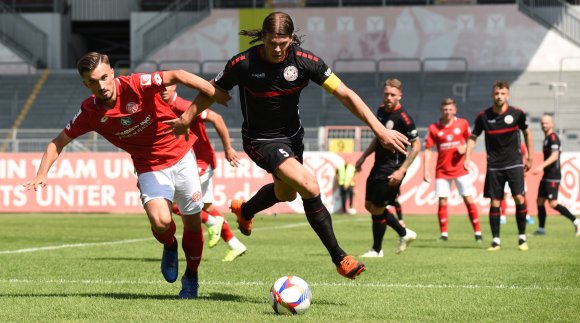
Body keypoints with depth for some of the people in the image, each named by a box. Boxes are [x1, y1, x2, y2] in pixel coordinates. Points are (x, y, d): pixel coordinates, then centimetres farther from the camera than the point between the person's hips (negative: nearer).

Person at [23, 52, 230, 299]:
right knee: (160, 221, -25)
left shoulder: (135, 85, -21)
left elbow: (176, 76, -27)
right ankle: (169, 246, 12)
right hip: (150, 168, 0)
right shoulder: (90, 112, -11)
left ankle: (191, 276, 33)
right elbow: (58, 143, -1)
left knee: (193, 223, 6)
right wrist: (41, 175, -14)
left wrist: (215, 94, -36)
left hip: (181, 158, 0)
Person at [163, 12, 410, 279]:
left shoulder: (304, 61, -19)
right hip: (261, 140, -5)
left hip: (292, 135, 5)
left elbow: (344, 94, -18)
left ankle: (244, 210, 61)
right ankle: (339, 258, -14)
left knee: (286, 193, 28)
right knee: (310, 187, -23)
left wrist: (379, 129, -24)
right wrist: (187, 119, 4)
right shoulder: (243, 64, -23)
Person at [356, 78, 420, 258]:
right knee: (369, 205, 14)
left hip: (391, 170, -9)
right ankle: (404, 233, 27)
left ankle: (376, 250, 13)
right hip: (378, 167, 9)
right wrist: (363, 157, 18)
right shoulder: (381, 110, 5)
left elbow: (416, 146, -17)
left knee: (377, 209, -4)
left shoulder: (403, 118, -19)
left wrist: (401, 171, -21)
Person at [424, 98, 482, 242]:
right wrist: (426, 170, -8)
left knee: (469, 200, -2)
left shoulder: (462, 123, -1)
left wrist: (464, 148, -10)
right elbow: (428, 149, -2)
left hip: (460, 169, 0)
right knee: (442, 202, -2)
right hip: (442, 171, 0)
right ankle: (443, 234, 9)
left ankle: (477, 232, 4)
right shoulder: (434, 128, -3)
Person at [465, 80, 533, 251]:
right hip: (494, 165, 1)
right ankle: (496, 240, 9)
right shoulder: (483, 116, -5)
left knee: (519, 198, -12)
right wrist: (467, 157, -6)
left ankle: (522, 237, 1)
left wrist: (530, 157, 12)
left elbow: (527, 133, 11)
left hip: (514, 163, -1)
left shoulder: (517, 113, -5)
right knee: (494, 202, 0)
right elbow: (473, 137, 7)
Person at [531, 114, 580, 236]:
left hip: (553, 177, -10)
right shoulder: (547, 138, 17)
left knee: (553, 204, -14)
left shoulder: (553, 138, -13)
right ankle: (541, 229, 13)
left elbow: (554, 156, -27)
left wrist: (541, 166, -38)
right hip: (546, 176, 10)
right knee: (540, 201, 8)